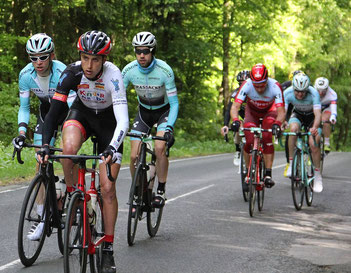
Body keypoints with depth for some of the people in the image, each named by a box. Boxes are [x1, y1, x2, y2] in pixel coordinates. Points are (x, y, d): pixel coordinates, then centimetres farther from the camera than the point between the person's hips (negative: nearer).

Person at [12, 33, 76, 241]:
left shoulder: (63, 73, -32)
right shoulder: (26, 75, -20)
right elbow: (24, 107, -8)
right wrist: (22, 132, -22)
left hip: (67, 111, -3)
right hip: (46, 112, 3)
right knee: (41, 164, -5)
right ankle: (42, 218, 0)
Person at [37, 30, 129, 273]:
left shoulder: (113, 75, -33)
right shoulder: (72, 73, -26)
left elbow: (123, 120, -40)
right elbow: (54, 110, -25)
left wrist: (112, 148, -56)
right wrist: (45, 145, -37)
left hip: (108, 120, -2)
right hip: (82, 113, 2)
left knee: (108, 188, -9)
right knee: (69, 148, -35)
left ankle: (108, 249, 3)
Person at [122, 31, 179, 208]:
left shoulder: (164, 70, -28)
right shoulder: (129, 70, -20)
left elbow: (174, 103, -23)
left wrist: (169, 127, -36)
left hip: (163, 111, -3)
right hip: (144, 112, 3)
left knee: (159, 148, -26)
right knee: (134, 156, -9)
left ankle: (161, 191, -10)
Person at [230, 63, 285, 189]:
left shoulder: (275, 86, -34)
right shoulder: (246, 85, -33)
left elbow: (281, 111, -38)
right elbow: (235, 107, -36)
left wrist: (277, 124, -58)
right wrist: (235, 120, -57)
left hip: (269, 111, -1)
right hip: (252, 111, 1)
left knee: (267, 139, -26)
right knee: (249, 141, -18)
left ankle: (268, 174, -21)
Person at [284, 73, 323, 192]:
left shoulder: (313, 94, -34)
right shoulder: (287, 93, -28)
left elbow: (318, 114, -41)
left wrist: (315, 128, -60)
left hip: (312, 116, -1)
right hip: (298, 114, 2)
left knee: (313, 144, -18)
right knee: (293, 128, -33)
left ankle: (317, 175, -1)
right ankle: (291, 163, -22)